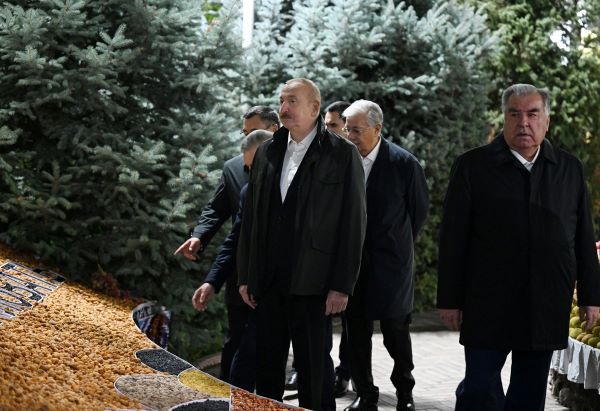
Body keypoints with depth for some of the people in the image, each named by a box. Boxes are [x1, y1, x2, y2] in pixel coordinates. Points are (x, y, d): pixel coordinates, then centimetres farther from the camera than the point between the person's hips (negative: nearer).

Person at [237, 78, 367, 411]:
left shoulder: (342, 154, -3)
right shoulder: (267, 152, 11)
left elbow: (353, 223, -6)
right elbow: (250, 218, 13)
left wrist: (342, 286, -10)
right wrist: (246, 276, 9)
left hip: (312, 284, -4)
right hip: (268, 283, 5)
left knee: (314, 372, 2)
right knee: (267, 370, 10)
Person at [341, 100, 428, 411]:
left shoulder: (404, 163, -9)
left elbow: (419, 211, 3)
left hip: (390, 263, -3)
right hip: (353, 263, 3)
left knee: (396, 333, 3)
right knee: (356, 332, 7)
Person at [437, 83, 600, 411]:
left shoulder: (569, 169, 8)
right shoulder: (472, 166, -1)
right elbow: (453, 240, -2)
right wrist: (449, 300, -4)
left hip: (547, 309, 3)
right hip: (488, 307, -3)